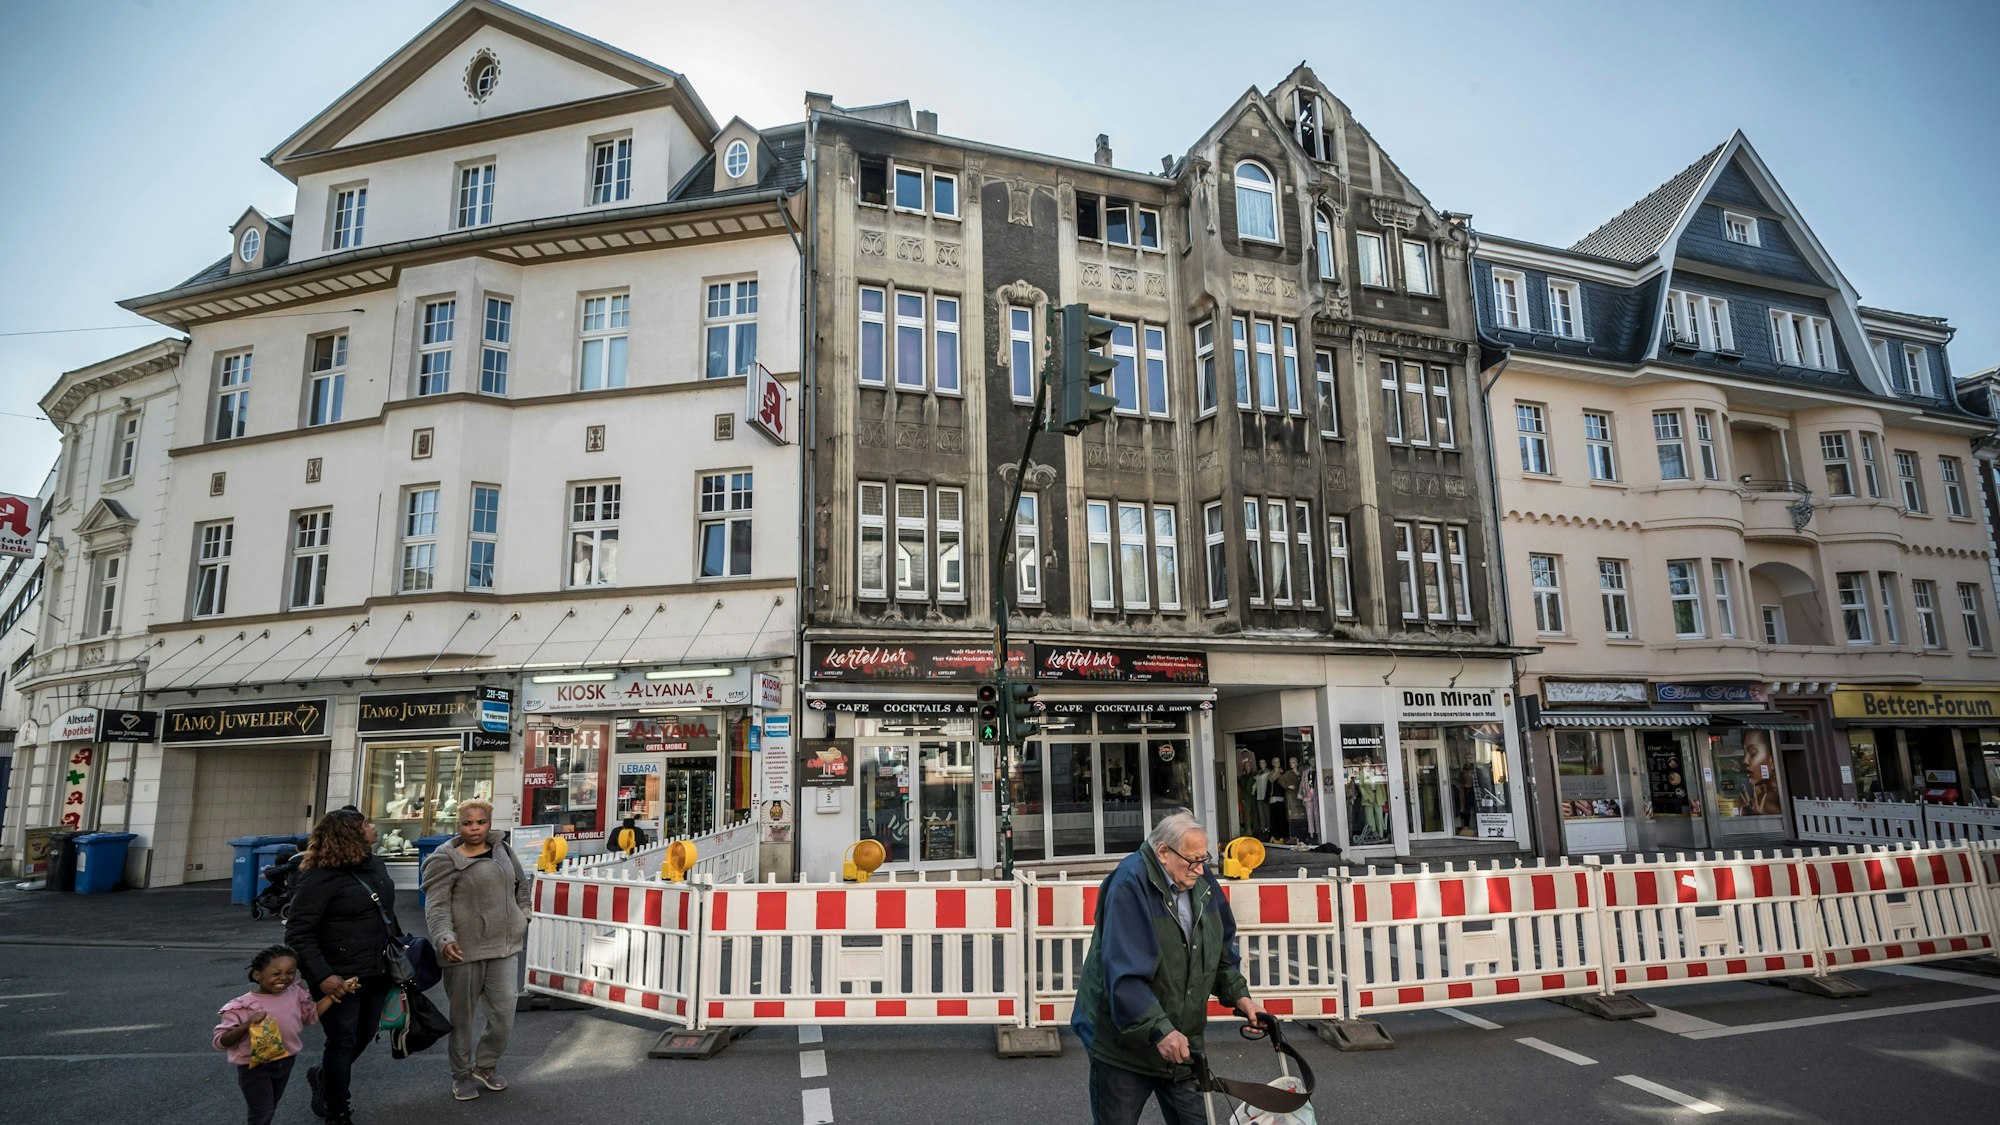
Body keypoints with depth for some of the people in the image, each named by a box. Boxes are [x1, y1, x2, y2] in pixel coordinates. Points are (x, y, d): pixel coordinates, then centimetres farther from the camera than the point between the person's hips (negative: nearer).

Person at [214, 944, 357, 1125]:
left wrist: (335, 994, -3)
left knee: (270, 1108, 24)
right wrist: (247, 1025, -35)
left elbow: (311, 1015, 8)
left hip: (285, 1061, 5)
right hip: (254, 1067, -5)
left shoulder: (295, 993, -7)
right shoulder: (242, 1006, -22)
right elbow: (220, 1042, -19)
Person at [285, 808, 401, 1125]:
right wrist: (322, 976, -25)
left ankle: (322, 1076, 47)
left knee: (364, 1036, 19)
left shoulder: (375, 865, 5)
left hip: (377, 973, 7)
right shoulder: (318, 878, -19)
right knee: (343, 1042, 5)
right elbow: (298, 934, -19)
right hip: (341, 979, -7)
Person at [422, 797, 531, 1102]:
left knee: (504, 1013, 5)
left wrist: (523, 914, 14)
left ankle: (486, 1065, 28)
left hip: (505, 946, 4)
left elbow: (522, 884, 23)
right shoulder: (446, 860, -8)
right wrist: (444, 939, -28)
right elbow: (436, 905, -14)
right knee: (462, 1014, 9)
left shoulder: (502, 849, 8)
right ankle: (462, 1074, 28)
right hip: (464, 949, -4)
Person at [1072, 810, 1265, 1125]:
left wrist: (1239, 995, 0)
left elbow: (1221, 951, 13)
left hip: (1181, 1043, 6)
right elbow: (1123, 972, -29)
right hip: (1123, 1043, -6)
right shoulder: (1130, 883, -23)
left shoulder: (1202, 880, -1)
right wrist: (1159, 1029, -35)